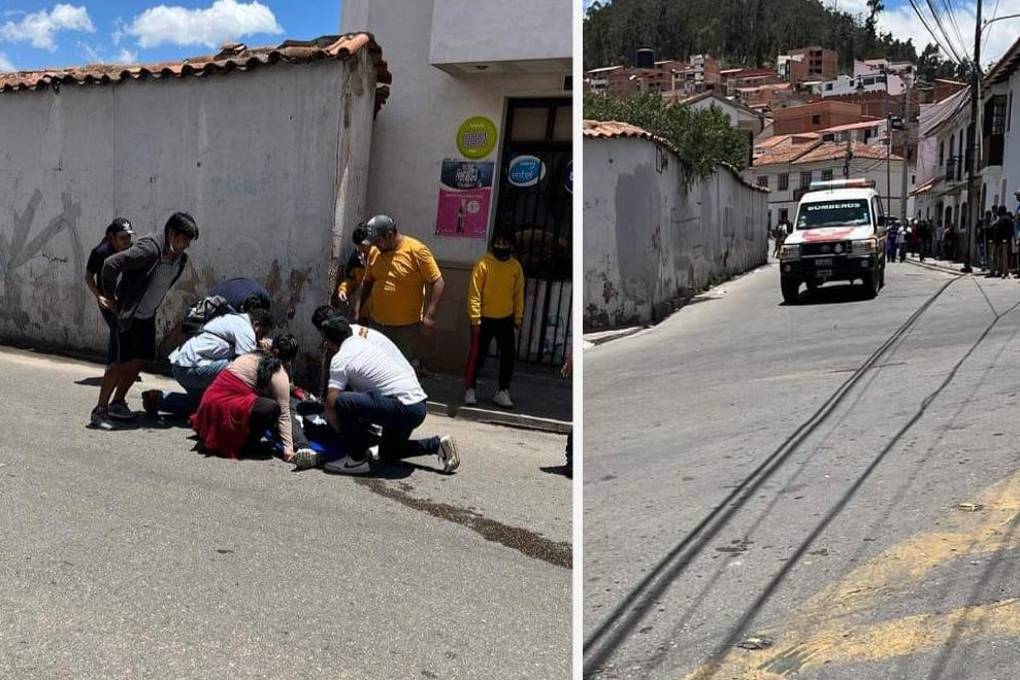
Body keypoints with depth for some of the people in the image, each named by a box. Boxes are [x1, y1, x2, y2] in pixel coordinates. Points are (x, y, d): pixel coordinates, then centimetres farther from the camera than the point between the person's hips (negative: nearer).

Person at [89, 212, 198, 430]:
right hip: (127, 315, -8)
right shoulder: (150, 249, -25)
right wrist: (113, 297, -19)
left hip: (148, 317, 8)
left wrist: (152, 305, 17)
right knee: (120, 363, -8)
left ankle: (118, 403, 24)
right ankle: (100, 410, 1)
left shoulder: (181, 259, 1)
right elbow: (110, 264, -29)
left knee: (139, 361, 9)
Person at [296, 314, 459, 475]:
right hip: (420, 406, 9)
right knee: (388, 452, 29)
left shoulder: (340, 360, -6)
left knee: (342, 402, -18)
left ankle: (356, 460, -5)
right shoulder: (371, 334, 14)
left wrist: (345, 432, 7)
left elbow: (331, 406, -8)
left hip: (403, 409, -9)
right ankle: (438, 445, 17)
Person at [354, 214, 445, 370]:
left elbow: (437, 282, -14)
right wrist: (359, 306, 8)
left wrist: (429, 315, -19)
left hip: (407, 325, -6)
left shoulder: (416, 250, -14)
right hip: (378, 323, 6)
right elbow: (368, 281, 18)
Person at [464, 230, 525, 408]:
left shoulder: (516, 267, 1)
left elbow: (519, 293, 8)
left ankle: (503, 391, 18)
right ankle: (469, 389, 14)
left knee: (508, 355, 6)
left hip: (506, 319, 4)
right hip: (484, 318, -4)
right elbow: (474, 292, -12)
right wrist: (475, 318, -15)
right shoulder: (483, 264, -12)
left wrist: (518, 317, 6)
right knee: (477, 354, 1)